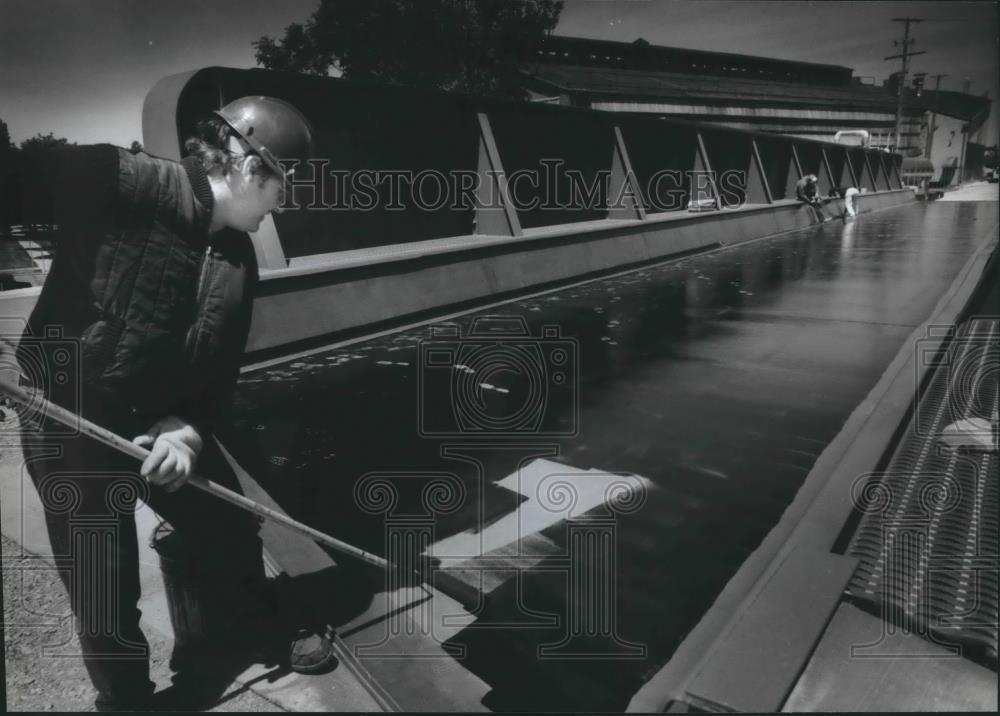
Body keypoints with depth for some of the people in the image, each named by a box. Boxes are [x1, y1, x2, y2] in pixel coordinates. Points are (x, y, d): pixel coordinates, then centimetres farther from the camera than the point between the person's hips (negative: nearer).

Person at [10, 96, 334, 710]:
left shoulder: (238, 260, 0)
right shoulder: (120, 182, -21)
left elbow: (221, 370, 1)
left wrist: (187, 429, -16)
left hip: (162, 421, 6)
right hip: (67, 420, -6)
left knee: (232, 526, 19)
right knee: (106, 590, 5)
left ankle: (261, 625, 49)